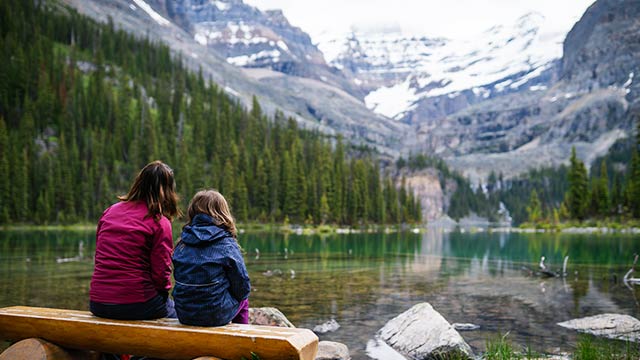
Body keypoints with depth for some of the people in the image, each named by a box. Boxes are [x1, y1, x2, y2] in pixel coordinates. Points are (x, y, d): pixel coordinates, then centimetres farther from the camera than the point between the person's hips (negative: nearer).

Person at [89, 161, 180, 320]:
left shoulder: (109, 212, 6)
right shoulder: (160, 222, -11)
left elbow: (100, 256, 11)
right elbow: (161, 274, -11)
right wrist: (163, 291, 9)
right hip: (137, 305, -6)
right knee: (176, 311, 23)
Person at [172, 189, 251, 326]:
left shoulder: (181, 244, -1)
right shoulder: (227, 245, -13)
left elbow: (179, 279, 8)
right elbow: (243, 288, -9)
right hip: (216, 316, -4)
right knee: (243, 300, 26)